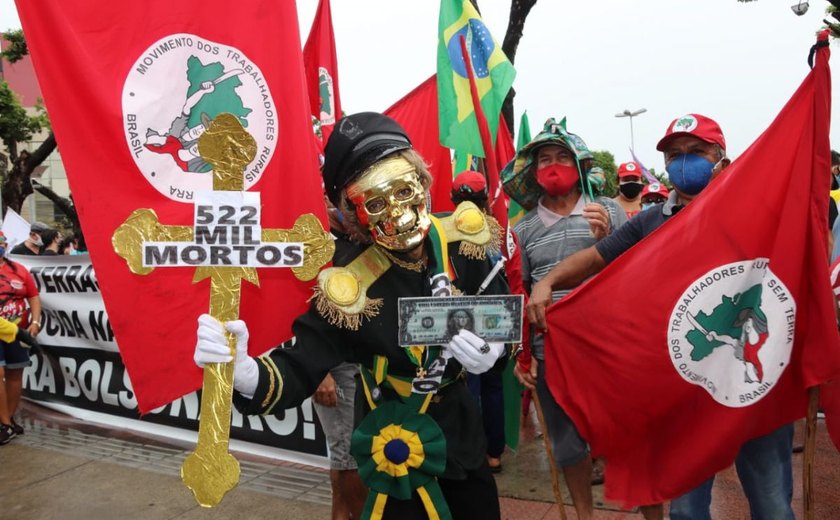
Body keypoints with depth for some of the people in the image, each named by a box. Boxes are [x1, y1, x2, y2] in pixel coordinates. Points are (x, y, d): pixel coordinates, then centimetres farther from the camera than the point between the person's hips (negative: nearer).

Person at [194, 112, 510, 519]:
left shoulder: (460, 239, -14)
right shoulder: (348, 290, -28)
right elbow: (299, 368, -29)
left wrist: (494, 346, -21)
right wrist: (244, 373, -50)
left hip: (460, 415, 6)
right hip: (400, 435, -5)